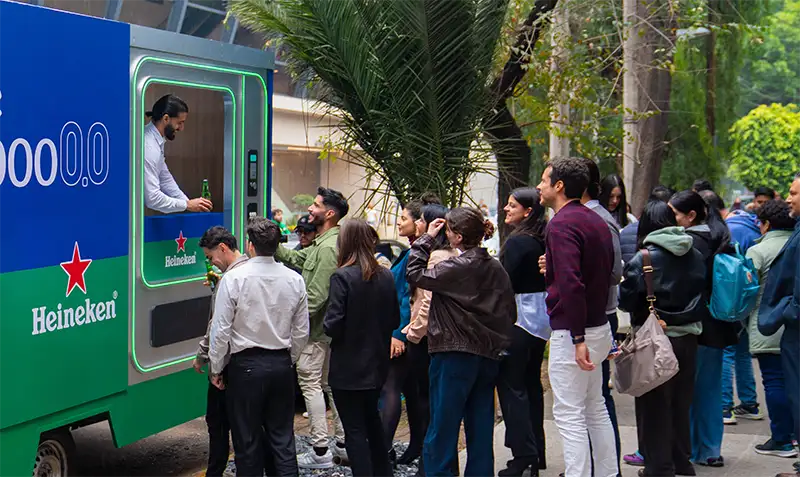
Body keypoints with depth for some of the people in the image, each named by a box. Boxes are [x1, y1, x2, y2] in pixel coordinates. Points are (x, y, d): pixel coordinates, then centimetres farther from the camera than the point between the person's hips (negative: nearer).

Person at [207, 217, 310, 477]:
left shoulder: (234, 278, -12)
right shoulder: (294, 280, -1)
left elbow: (221, 329, -11)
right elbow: (301, 332, 5)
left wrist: (216, 368, 1)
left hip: (245, 365, -4)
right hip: (281, 364, 4)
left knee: (247, 439, 5)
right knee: (282, 438, 9)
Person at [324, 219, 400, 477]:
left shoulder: (342, 277, -18)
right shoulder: (386, 276, 0)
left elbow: (333, 325, -20)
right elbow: (395, 319, 6)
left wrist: (327, 324, 1)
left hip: (348, 368, -6)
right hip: (377, 364, 6)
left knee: (355, 430, 2)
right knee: (372, 420, 24)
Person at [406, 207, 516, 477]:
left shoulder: (458, 267, -16)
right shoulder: (495, 267, 6)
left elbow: (415, 274, -13)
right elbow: (510, 313, 10)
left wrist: (427, 238, -6)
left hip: (455, 356, -7)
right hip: (488, 356, 7)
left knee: (442, 429, 0)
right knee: (480, 429, 11)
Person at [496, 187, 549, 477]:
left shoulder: (517, 242, -15)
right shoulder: (543, 240, 10)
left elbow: (506, 283, -17)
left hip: (519, 317, -9)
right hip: (541, 319, 9)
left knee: (511, 385, -5)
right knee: (532, 383, 14)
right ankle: (537, 453, 20)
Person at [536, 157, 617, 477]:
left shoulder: (562, 224, -17)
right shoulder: (596, 221, 12)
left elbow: (571, 283, -27)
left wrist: (578, 339, -27)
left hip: (572, 332, -10)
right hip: (599, 326, 10)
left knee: (569, 414, -5)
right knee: (595, 408, 18)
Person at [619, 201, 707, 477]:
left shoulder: (643, 259, -15)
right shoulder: (696, 257, 1)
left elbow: (626, 301, -13)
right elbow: (702, 296, 11)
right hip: (688, 338, 5)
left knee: (655, 406, 5)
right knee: (680, 403, 18)